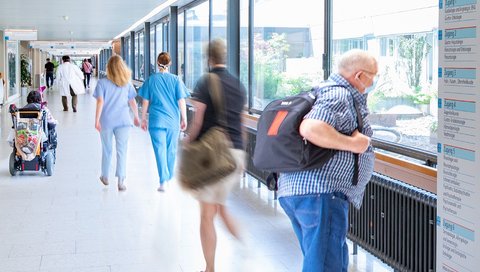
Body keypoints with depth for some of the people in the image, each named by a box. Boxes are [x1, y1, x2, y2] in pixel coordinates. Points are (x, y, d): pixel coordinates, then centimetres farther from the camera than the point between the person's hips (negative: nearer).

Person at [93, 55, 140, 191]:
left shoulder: (102, 83, -3)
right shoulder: (127, 84, 3)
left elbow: (100, 102, -11)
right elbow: (132, 102, 6)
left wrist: (97, 120, -11)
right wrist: (136, 117, 19)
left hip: (106, 121, 0)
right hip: (123, 121, 0)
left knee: (106, 150, 16)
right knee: (121, 151, -2)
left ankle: (105, 177, 33)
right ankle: (121, 181, -12)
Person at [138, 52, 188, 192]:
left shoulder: (151, 80, -2)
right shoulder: (176, 80, -3)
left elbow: (145, 102, 1)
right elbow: (181, 101, -4)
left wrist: (143, 119, 10)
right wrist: (184, 119, 5)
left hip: (156, 120, -1)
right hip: (173, 120, 1)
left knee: (160, 150, -2)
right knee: (171, 150, 16)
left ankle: (163, 181, -12)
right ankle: (169, 177, 31)